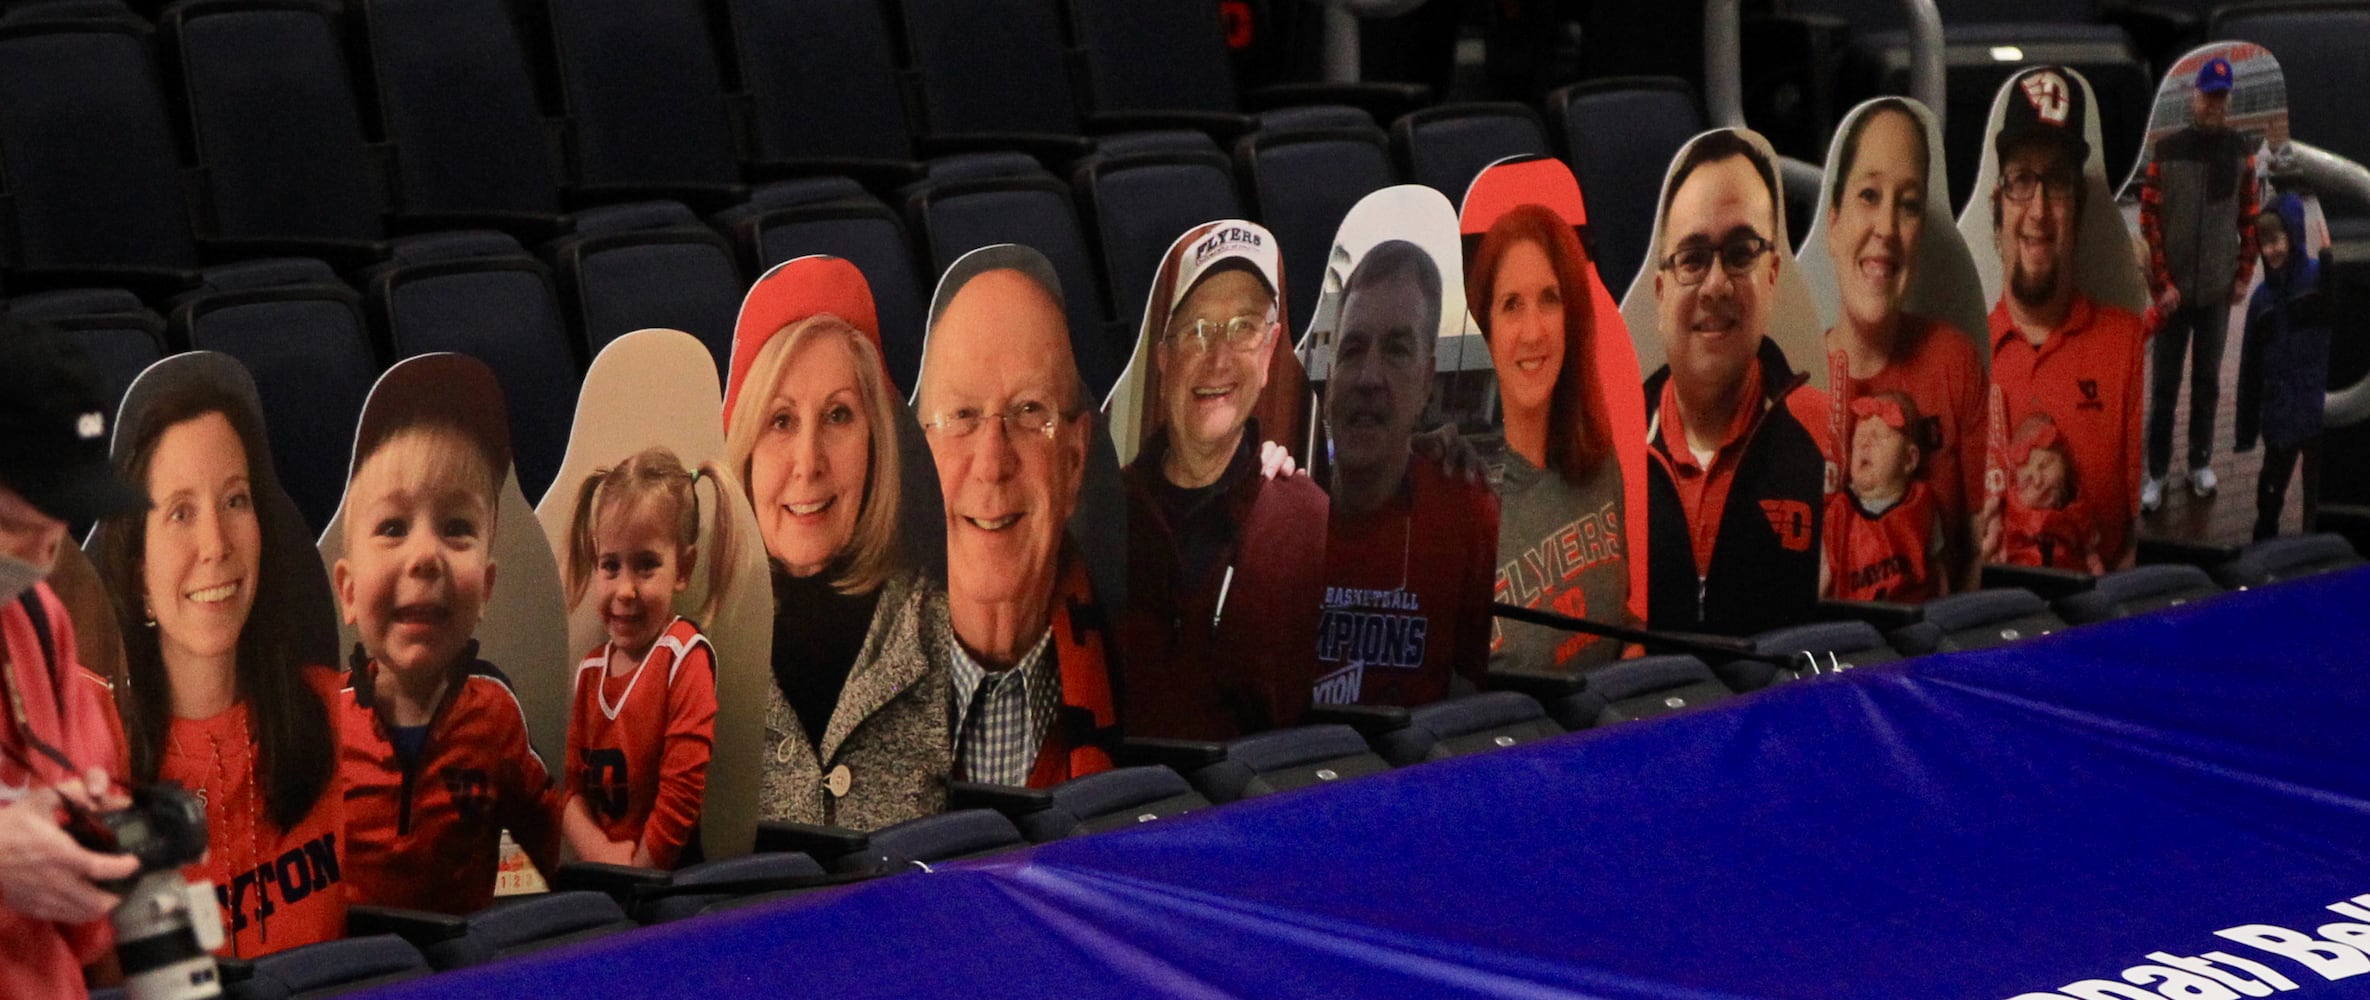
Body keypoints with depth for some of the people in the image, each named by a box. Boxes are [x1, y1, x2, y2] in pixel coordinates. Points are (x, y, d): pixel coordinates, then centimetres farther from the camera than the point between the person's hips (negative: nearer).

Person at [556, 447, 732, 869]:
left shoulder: (685, 659, -7)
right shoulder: (590, 669, 12)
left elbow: (683, 793, -12)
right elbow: (572, 788, 10)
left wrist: (637, 870, -8)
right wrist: (601, 855, -7)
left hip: (663, 881, -5)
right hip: (596, 879, 5)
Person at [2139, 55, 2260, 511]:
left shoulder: (2241, 150, 0)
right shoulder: (2167, 150, -7)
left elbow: (2249, 217, 6)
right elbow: (2149, 219, -6)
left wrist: (2244, 275, 2)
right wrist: (2162, 282, -10)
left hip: (2218, 290, 2)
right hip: (2173, 289, -2)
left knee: (2208, 382, 11)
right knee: (2164, 385, 2)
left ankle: (2200, 463, 23)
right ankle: (2156, 473, 8)